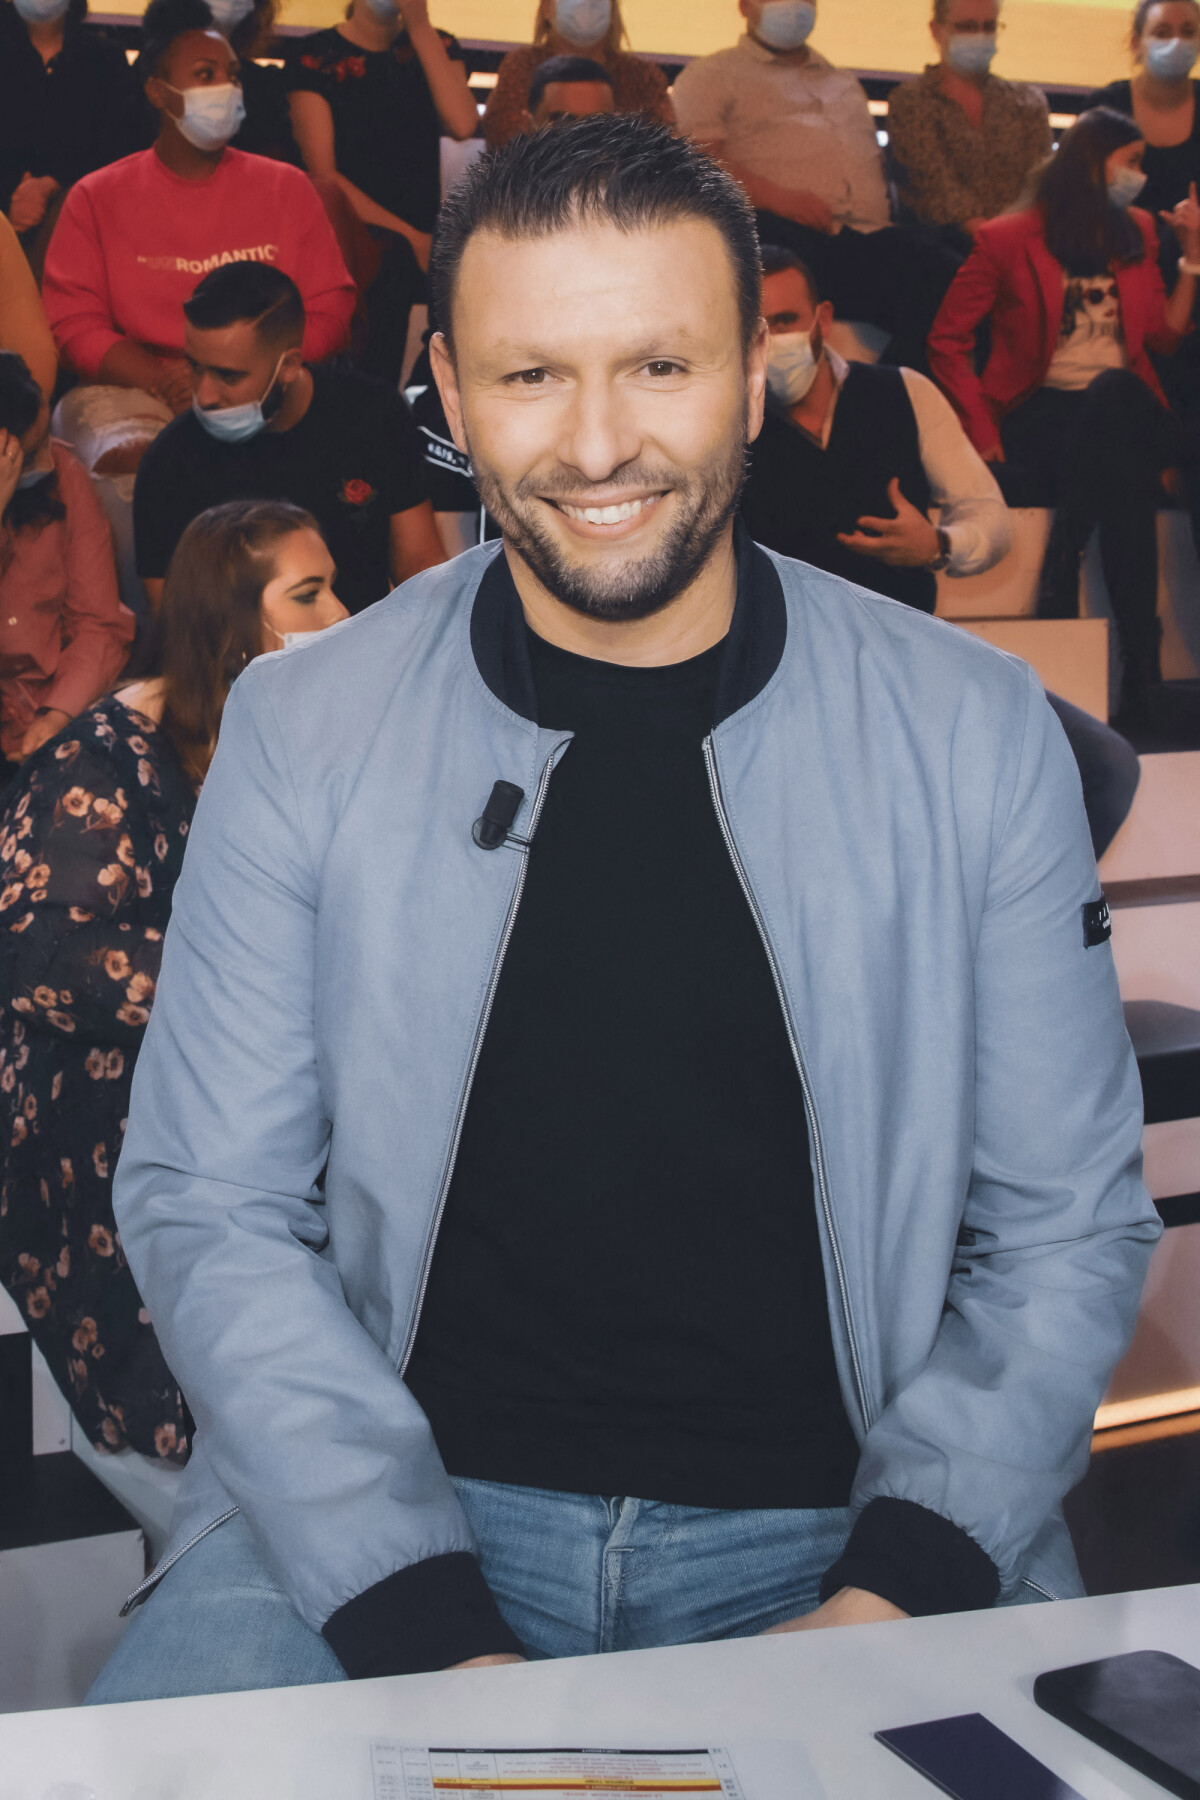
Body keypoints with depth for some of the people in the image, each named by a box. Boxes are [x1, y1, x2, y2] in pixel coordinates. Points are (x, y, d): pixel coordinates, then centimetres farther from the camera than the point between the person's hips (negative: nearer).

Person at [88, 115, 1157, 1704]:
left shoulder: (977, 732, 0)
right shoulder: (305, 727, 1)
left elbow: (1069, 1225, 4)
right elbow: (211, 1211, -1)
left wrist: (896, 1593, -10)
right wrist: (423, 1627, -12)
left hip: (832, 1531, 1)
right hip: (392, 1523, 0)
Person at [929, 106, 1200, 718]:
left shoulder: (1136, 233, 17)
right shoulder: (1008, 241, 2)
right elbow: (947, 339, 1)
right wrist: (982, 431, -8)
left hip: (1121, 411, 4)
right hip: (1040, 415, -4)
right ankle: (1140, 658, -20)